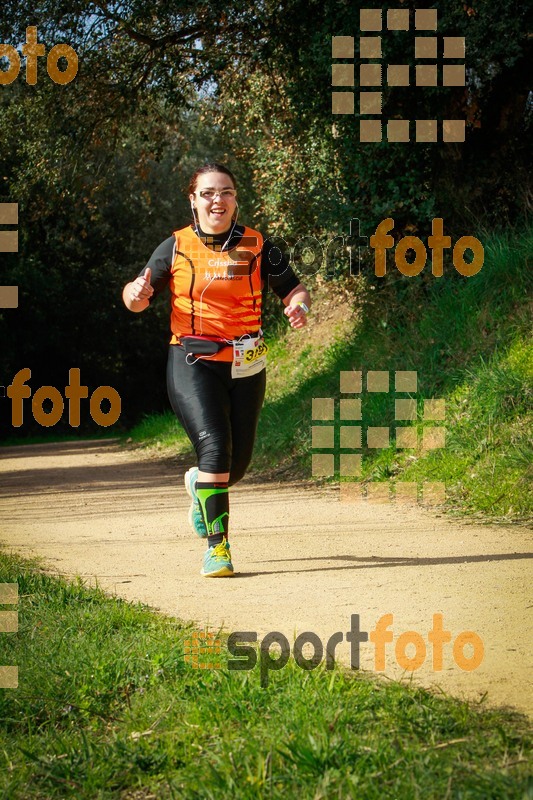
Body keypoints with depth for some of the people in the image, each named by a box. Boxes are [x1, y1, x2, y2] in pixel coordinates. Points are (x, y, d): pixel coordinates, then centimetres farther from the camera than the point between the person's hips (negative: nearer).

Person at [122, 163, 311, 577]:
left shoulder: (257, 247, 4)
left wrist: (299, 306, -16)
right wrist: (136, 293, -17)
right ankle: (217, 546, -15)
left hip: (245, 367, 2)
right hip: (193, 363, -2)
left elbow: (294, 289, 7)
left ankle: (199, 482, 44)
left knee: (237, 462, 6)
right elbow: (136, 299, 7)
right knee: (214, 444, -22)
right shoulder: (176, 248, 2)